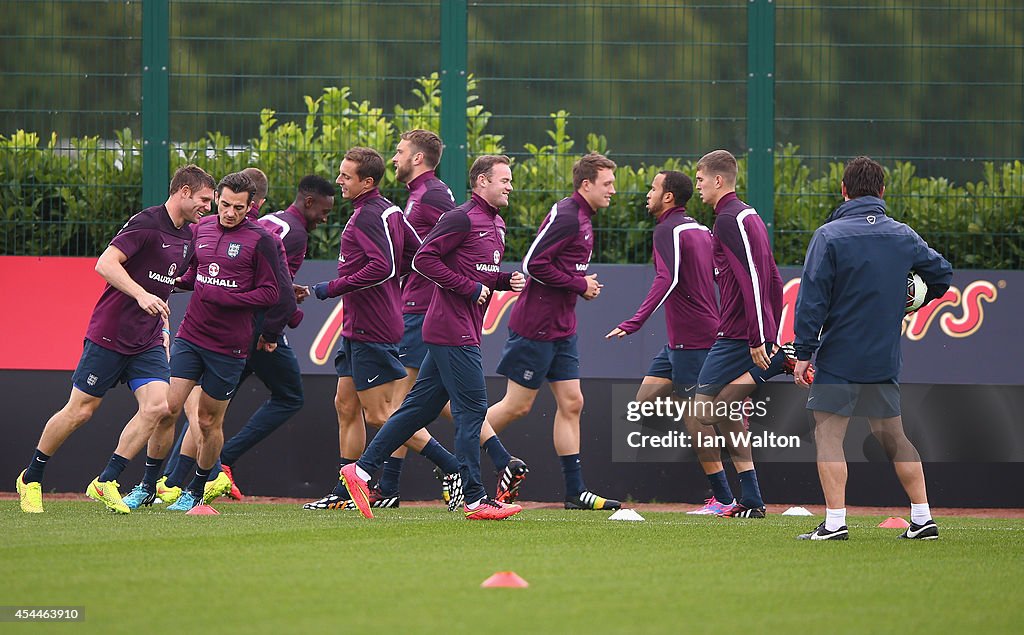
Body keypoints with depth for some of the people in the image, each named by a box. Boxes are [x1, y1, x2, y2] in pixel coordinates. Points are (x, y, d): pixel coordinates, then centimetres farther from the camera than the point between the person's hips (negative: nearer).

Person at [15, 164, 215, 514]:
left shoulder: (188, 237, 11)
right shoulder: (146, 222, -15)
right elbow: (105, 264, -23)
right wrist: (142, 295, -33)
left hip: (147, 341, 7)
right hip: (109, 335, -7)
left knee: (157, 406, -13)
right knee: (80, 410, 0)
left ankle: (105, 482, -5)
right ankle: (31, 479, 18)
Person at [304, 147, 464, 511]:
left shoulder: (368, 216, -17)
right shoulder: (388, 211, 13)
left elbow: (384, 266, -28)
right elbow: (416, 252, 17)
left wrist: (333, 288, -21)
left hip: (371, 331, -11)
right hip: (358, 328, 11)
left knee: (379, 415, -7)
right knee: (346, 406, 12)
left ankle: (455, 470, -6)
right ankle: (345, 492, 16)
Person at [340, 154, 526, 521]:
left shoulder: (496, 225, 18)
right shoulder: (462, 218, -12)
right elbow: (424, 259, -17)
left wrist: (507, 280, 8)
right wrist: (470, 288, -17)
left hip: (465, 332, 10)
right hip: (453, 329, -10)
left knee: (421, 407, 9)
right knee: (472, 408, -8)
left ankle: (362, 469, 13)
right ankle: (475, 500, -6)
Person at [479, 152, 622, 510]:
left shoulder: (582, 219, 15)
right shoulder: (566, 216, -16)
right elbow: (533, 265, -22)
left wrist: (584, 285, 4)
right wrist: (580, 285, -15)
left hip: (561, 329, 10)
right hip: (536, 328, -10)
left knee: (571, 403, 5)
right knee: (518, 405, -3)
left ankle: (575, 491, 6)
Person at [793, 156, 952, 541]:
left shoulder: (829, 235, -9)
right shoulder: (903, 236, 5)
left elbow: (812, 299, -12)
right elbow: (942, 275, 16)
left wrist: (803, 353, -8)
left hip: (838, 357, -5)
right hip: (885, 359, 5)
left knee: (828, 434, -2)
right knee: (893, 436, 14)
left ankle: (835, 522, -11)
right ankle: (922, 519, 12)